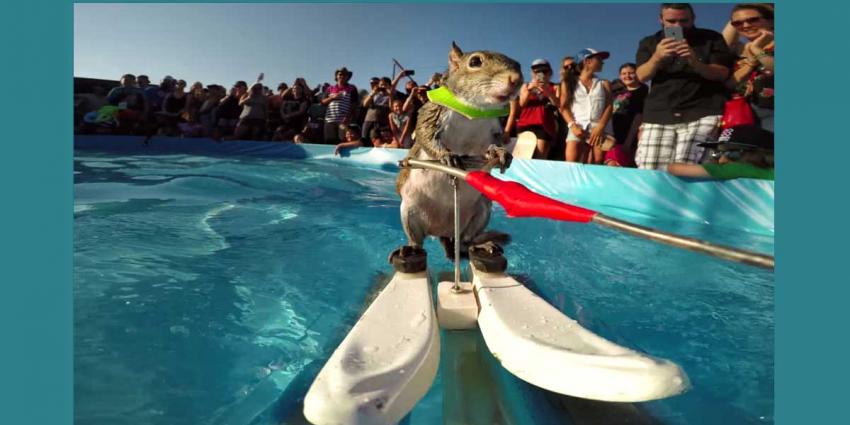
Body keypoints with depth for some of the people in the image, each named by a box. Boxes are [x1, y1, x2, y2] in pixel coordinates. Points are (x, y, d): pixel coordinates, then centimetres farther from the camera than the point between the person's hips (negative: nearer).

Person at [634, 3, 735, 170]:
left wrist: (695, 63, -15)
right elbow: (642, 76, 3)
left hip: (703, 113, -1)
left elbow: (723, 74, 3)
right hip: (659, 115, 2)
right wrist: (657, 58, -17)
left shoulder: (712, 38, 12)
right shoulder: (649, 42, 16)